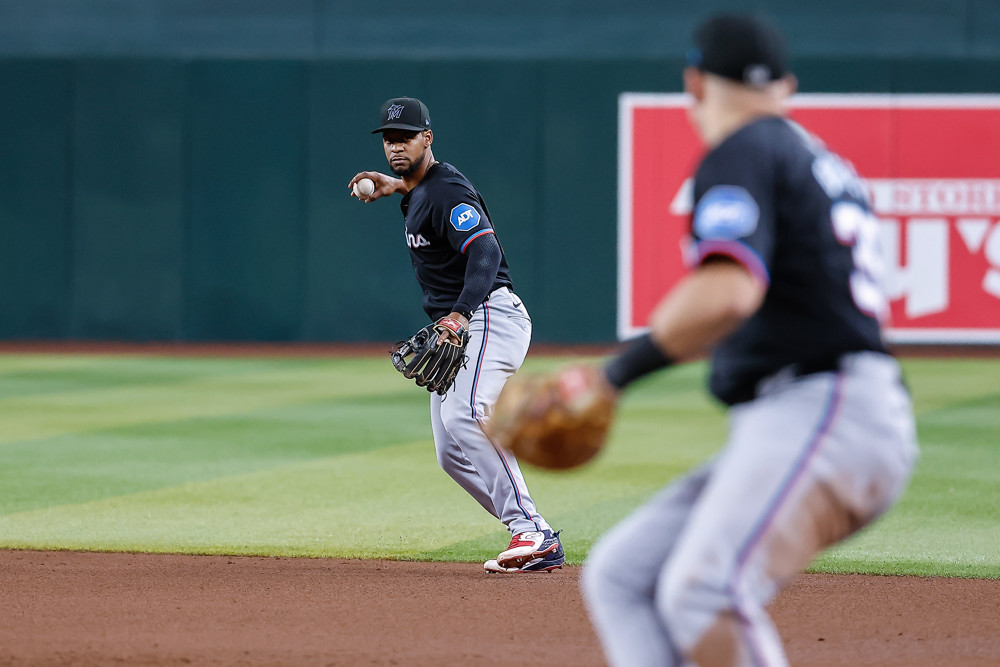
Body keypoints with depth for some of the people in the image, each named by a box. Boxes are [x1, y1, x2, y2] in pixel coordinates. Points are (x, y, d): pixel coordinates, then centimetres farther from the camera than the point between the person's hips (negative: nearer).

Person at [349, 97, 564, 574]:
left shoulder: (447, 191, -14)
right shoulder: (418, 193, 16)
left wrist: (460, 315, -44)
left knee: (464, 416, -33)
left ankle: (530, 529, -38)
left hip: (490, 316, -11)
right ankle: (539, 547, 3)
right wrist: (395, 186, 33)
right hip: (452, 332, 11)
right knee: (452, 455, 4)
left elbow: (485, 252, -30)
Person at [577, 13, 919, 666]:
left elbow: (726, 294, -21)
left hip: (823, 417, -10)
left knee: (701, 590, -29)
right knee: (620, 574, 4)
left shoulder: (741, 154, -4)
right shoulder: (825, 165, 25)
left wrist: (623, 369, -11)